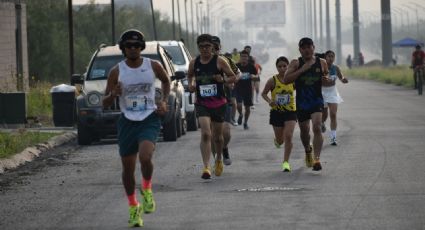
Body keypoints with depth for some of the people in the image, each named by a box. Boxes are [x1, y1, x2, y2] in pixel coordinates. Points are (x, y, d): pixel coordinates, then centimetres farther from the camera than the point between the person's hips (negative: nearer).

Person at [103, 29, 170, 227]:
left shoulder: (153, 66, -2)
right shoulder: (116, 72, -4)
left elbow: (166, 81, 21)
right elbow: (105, 103, 0)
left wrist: (164, 101, 6)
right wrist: (113, 94, -22)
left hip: (150, 119, -1)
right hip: (127, 122, 1)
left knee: (145, 157, -25)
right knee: (128, 167, 5)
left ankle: (147, 189, 4)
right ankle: (133, 207, 25)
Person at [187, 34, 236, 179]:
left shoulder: (219, 61, -5)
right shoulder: (194, 63, 2)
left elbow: (233, 77, 1)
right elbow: (190, 75, 21)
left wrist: (223, 80, -20)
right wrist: (191, 84, 0)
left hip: (219, 103, 0)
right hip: (202, 103, 0)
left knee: (217, 136, 14)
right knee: (205, 134, -17)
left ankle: (219, 160, 42)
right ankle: (206, 167, -21)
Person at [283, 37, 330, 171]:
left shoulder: (322, 63, 2)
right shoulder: (295, 63, -4)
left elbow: (328, 79, 17)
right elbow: (286, 80, -15)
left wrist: (326, 79, -8)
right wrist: (301, 70, -22)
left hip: (317, 101, -1)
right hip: (301, 102, 1)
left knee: (317, 127, -20)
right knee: (304, 130, 15)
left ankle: (316, 159, -23)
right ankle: (308, 151, 46)